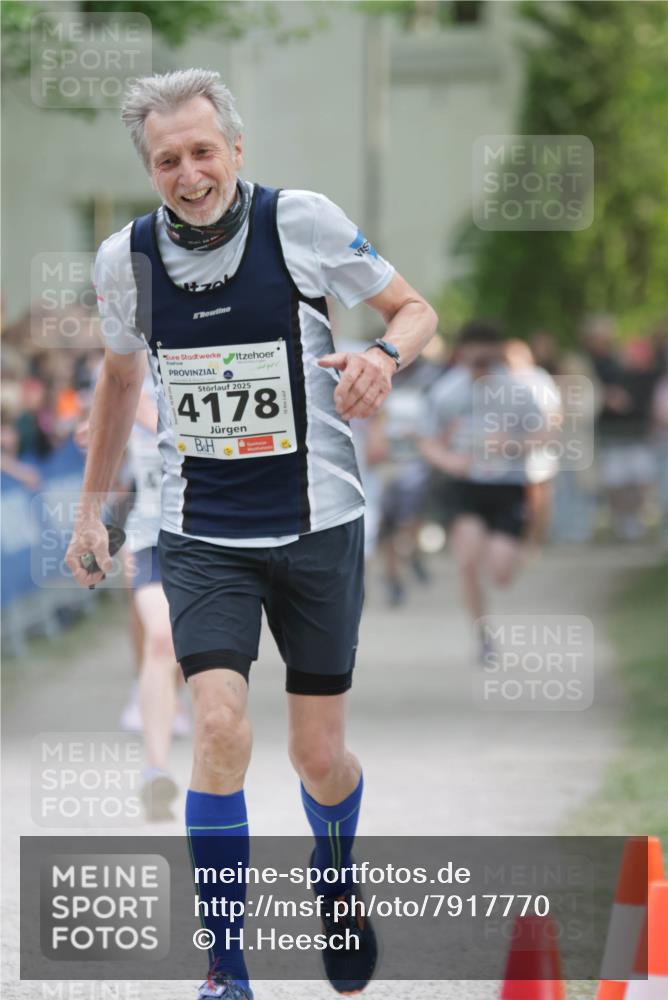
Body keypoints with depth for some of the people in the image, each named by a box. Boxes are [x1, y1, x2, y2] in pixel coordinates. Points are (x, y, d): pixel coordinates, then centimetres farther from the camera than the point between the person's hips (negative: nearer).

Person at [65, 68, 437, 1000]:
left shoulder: (301, 221, -12)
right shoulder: (126, 257, -3)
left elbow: (416, 309, 0)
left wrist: (385, 352, -22)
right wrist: (91, 503, 20)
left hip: (317, 522, -1)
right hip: (202, 532, 1)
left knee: (320, 754, 6)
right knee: (220, 729, -18)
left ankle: (337, 885, 41)